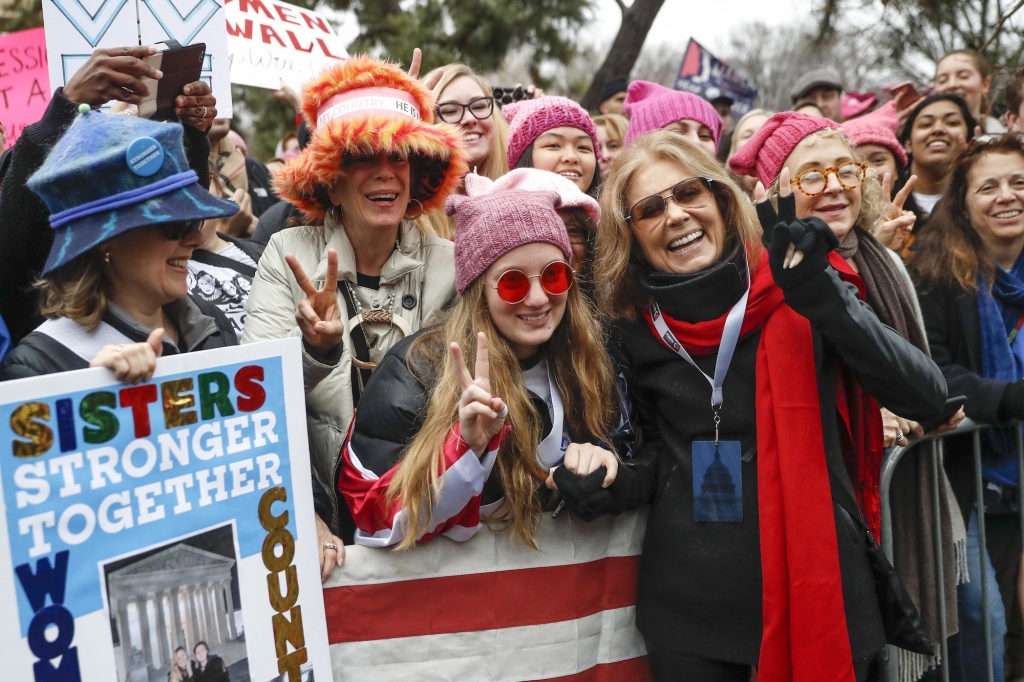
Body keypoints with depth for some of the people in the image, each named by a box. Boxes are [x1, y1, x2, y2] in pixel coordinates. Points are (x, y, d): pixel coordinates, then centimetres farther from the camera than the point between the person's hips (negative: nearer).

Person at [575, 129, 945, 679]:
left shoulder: (796, 293, -7)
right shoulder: (635, 330, 0)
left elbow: (926, 398, -14)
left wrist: (822, 296, -24)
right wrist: (613, 484, -8)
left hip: (817, 591, -1)